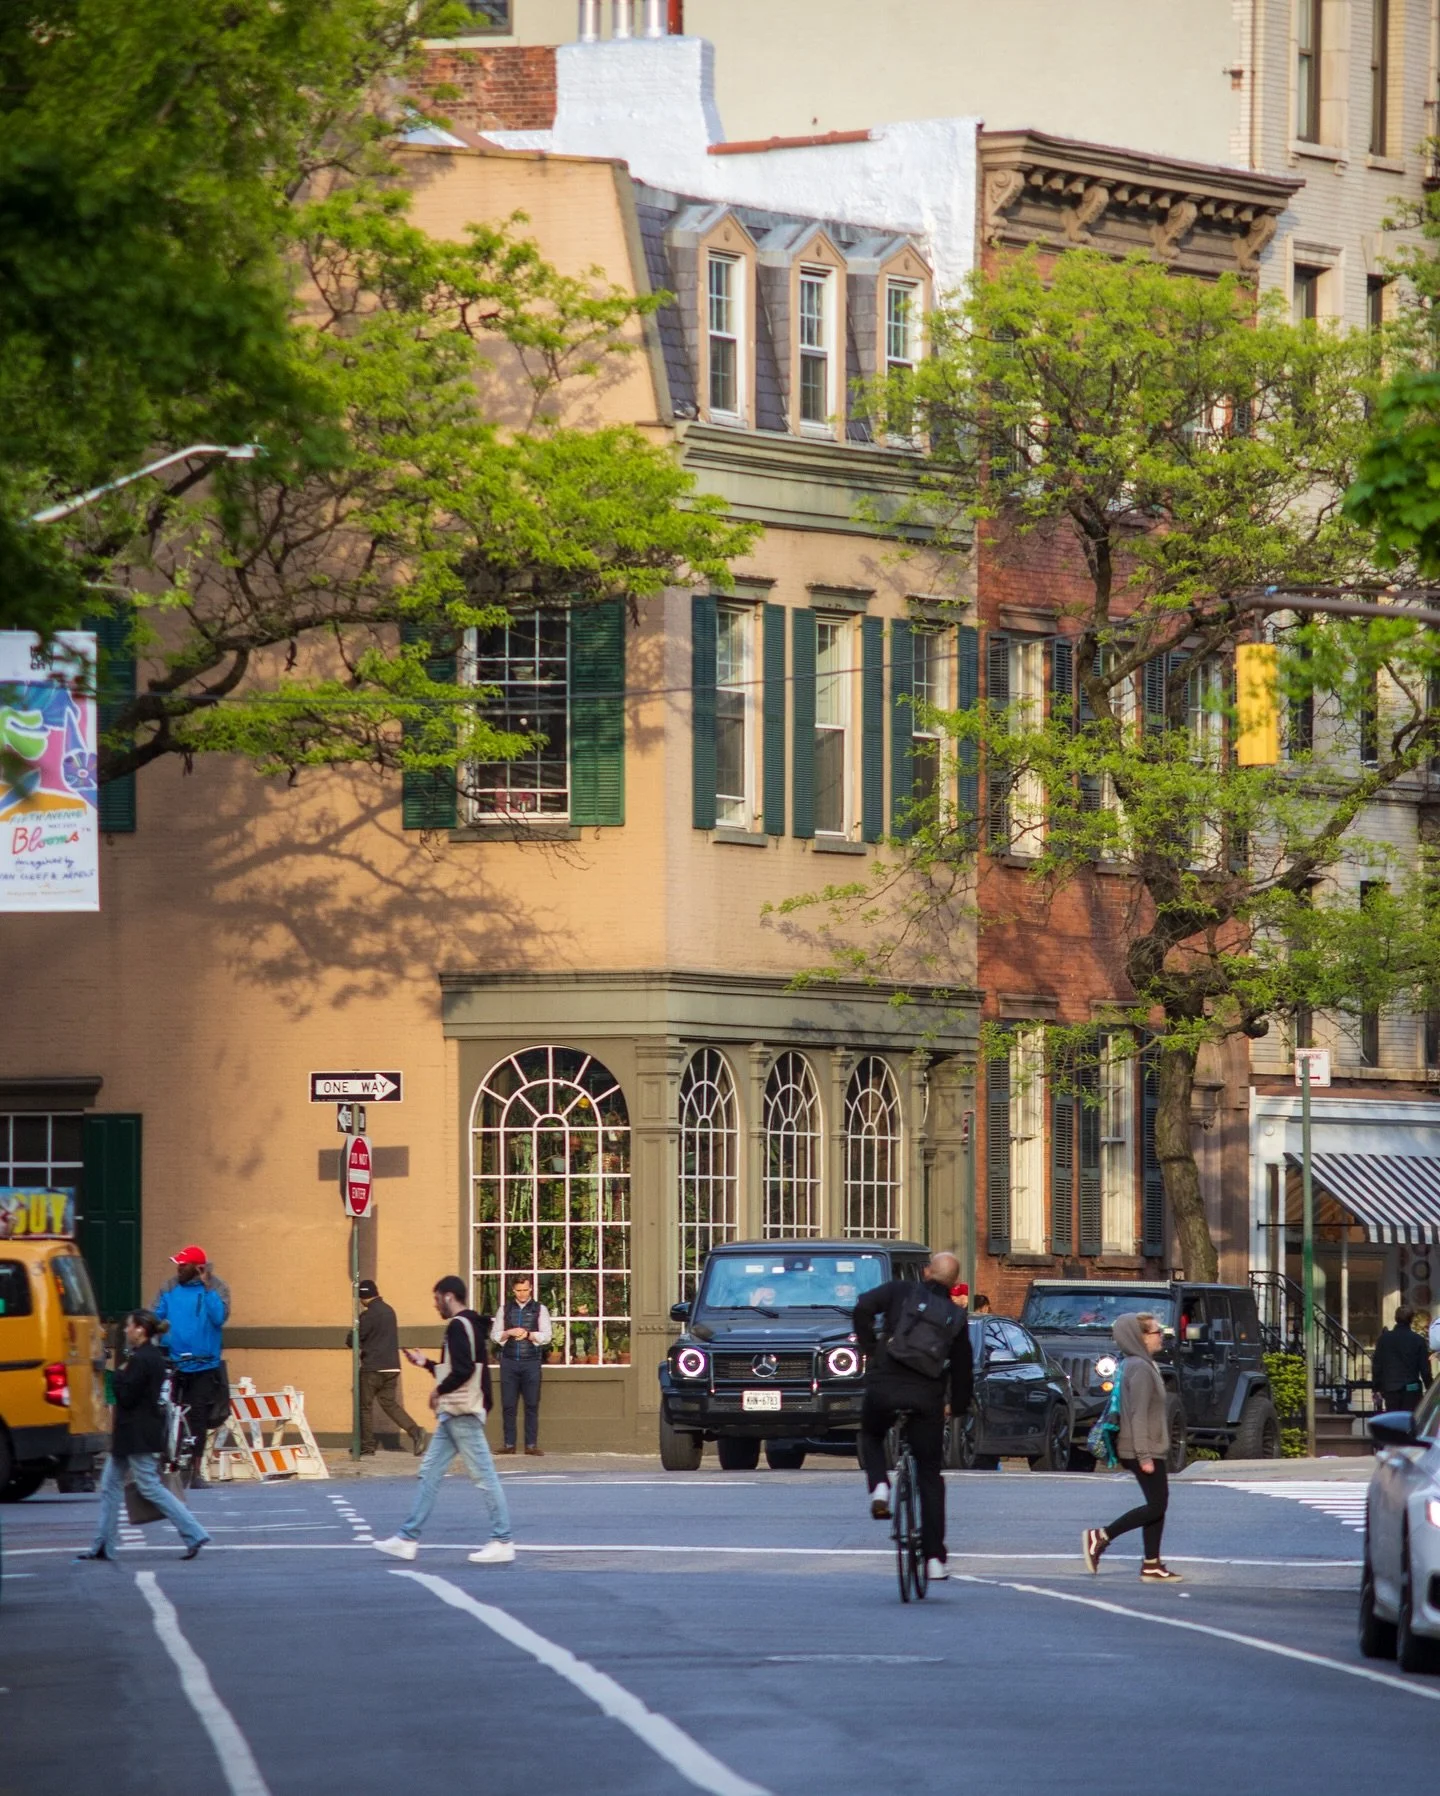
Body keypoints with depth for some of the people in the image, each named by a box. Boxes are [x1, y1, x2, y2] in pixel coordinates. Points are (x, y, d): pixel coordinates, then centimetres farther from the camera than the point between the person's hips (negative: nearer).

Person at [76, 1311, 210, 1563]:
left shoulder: (140, 1360, -20)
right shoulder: (155, 1357, 11)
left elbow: (126, 1397, -21)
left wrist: (119, 1375, -8)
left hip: (137, 1436, -11)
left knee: (150, 1486, -6)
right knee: (110, 1485, 14)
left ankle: (194, 1534, -7)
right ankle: (103, 1546, 17)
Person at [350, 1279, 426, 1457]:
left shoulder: (369, 1315, -14)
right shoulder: (388, 1311, 11)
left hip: (372, 1368, -7)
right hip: (392, 1367, 7)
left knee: (365, 1405, 5)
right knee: (389, 1403, 10)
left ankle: (367, 1444, 7)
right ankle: (414, 1431, -9)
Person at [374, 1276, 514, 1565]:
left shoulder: (459, 1326, -13)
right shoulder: (467, 1326, 17)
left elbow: (463, 1370, -24)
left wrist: (439, 1391, -12)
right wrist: (425, 1363, 25)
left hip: (462, 1413, -11)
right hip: (452, 1414, 11)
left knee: (483, 1474, -7)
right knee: (430, 1473, 11)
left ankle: (502, 1542, -5)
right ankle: (407, 1539, 12)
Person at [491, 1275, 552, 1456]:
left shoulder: (539, 1309, 6)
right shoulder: (505, 1309, 11)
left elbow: (546, 1336, 0)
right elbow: (494, 1334, 9)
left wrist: (528, 1335, -15)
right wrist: (509, 1333, -10)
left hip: (531, 1361, -1)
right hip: (509, 1361, 1)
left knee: (532, 1404, -1)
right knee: (508, 1405, 1)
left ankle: (531, 1444, 2)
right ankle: (509, 1444, 5)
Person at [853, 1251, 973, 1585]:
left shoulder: (901, 1291, 6)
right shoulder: (956, 1318, 11)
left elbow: (864, 1308, -11)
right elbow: (963, 1368, 13)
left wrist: (869, 1348, 2)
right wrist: (959, 1407, 28)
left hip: (884, 1388, -1)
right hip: (928, 1396, 1)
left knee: (870, 1436, 32)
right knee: (930, 1476, 11)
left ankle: (879, 1486, 2)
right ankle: (934, 1557, 5)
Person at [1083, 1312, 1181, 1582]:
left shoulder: (1139, 1365, 15)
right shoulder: (1141, 1369, -17)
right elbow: (1138, 1415, -22)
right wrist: (1144, 1456, -23)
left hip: (1148, 1449, 10)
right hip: (1145, 1450, -10)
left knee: (1157, 1506, 10)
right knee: (1156, 1506, -8)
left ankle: (1152, 1566, 11)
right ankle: (1100, 1537, -7)